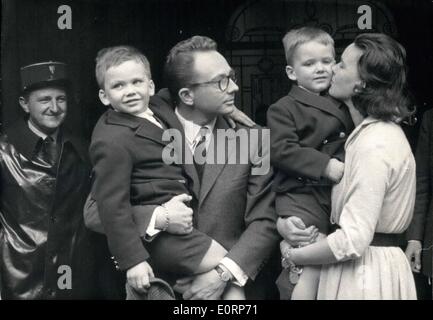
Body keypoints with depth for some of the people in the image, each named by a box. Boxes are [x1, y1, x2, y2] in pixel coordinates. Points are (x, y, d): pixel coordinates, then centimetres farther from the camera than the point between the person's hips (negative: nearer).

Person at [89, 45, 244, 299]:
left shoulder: (156, 115, 11)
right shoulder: (112, 142, -18)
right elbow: (112, 205, -21)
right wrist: (132, 261, -22)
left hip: (177, 218, 9)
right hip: (156, 231, -9)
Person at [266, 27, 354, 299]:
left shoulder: (343, 106, 16)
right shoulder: (284, 109, -4)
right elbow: (281, 151, -16)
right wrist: (325, 165, -24)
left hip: (339, 195, 7)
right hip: (301, 196, -7)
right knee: (310, 270, -19)